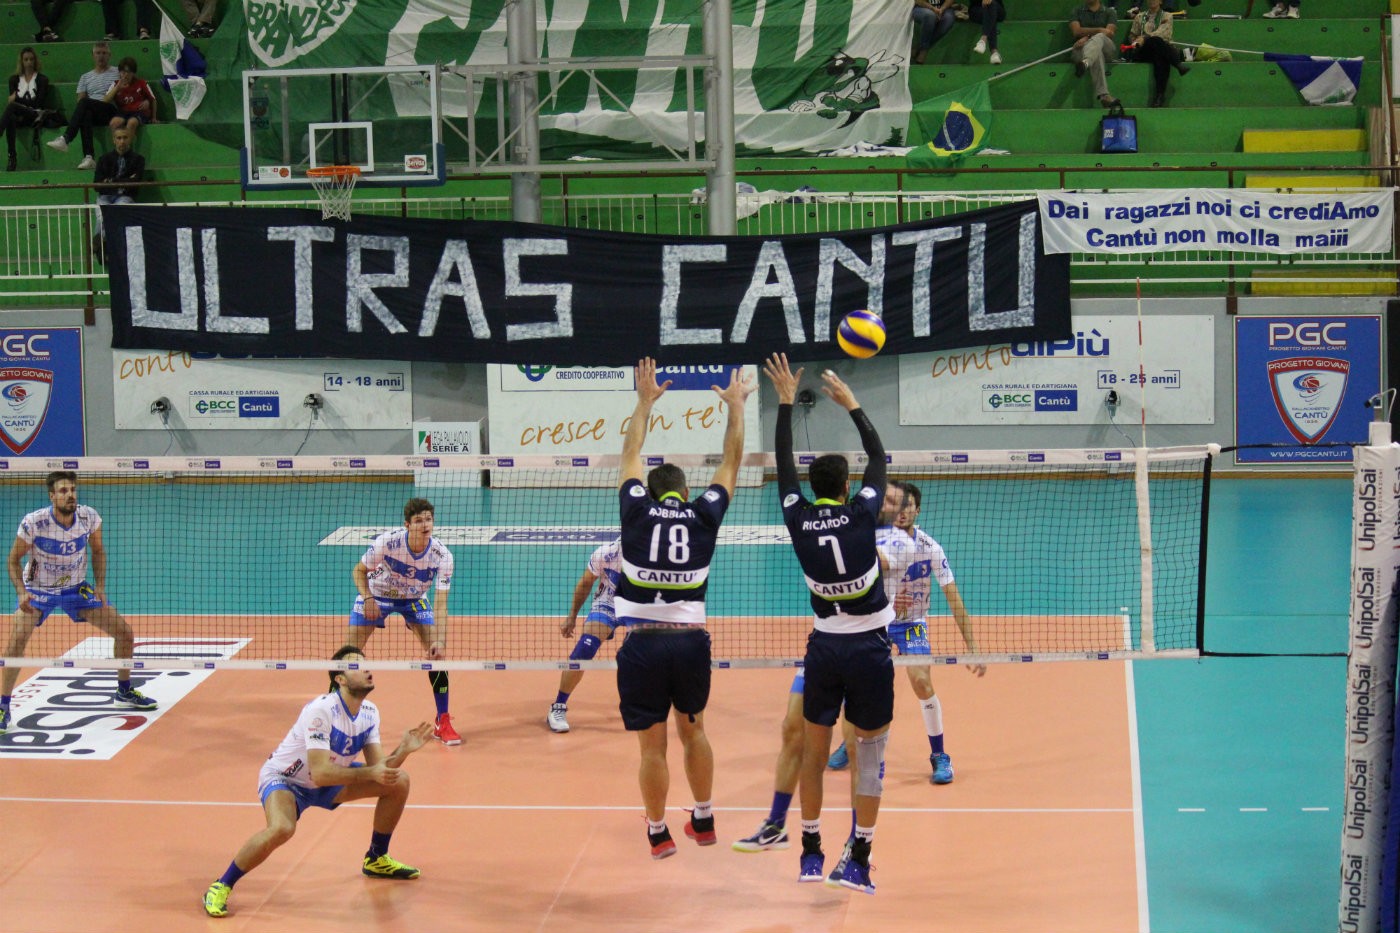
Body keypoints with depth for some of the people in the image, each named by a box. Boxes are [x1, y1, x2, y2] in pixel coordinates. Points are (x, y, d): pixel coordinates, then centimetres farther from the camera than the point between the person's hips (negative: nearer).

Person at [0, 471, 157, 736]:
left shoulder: (89, 517, -15)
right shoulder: (33, 522, -24)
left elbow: (98, 551, 3)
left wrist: (100, 586, -8)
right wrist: (21, 592, -26)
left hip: (76, 589, 4)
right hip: (38, 590, -4)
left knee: (124, 631, 1)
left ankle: (125, 692, 24)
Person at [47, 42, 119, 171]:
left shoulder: (116, 73, 16)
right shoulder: (85, 77, 26)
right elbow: (80, 99, 14)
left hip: (110, 111, -3)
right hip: (91, 112, 3)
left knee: (85, 103, -32)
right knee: (85, 115, -36)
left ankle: (65, 138, -45)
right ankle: (88, 157, -49)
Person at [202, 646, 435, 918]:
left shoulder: (370, 712, -7)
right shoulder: (320, 711, -31)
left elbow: (378, 765, -8)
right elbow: (321, 773, -36)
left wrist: (403, 751, -25)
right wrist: (370, 773, -38)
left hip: (329, 779, 8)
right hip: (284, 779, -8)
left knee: (399, 781, 0)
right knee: (281, 829, -39)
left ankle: (377, 859, 21)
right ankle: (221, 887, -20)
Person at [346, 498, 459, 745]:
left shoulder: (442, 555, -27)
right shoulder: (387, 542, -30)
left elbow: (440, 604, -27)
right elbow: (359, 571, -13)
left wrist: (440, 641, -39)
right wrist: (367, 598, -30)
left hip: (414, 599, 1)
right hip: (377, 594, -1)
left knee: (436, 653, -13)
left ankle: (442, 722, 0)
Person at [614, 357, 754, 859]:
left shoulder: (636, 512, 2)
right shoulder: (704, 515, 4)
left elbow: (630, 454, 19)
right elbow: (731, 461, 18)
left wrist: (645, 400, 31)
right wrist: (735, 405, 29)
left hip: (643, 644, -2)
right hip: (690, 641, 2)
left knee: (653, 745, 5)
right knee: (693, 729, 21)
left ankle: (658, 833, 14)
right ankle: (703, 820, 29)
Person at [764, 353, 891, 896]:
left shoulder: (798, 518, -6)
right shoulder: (861, 515, -12)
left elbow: (784, 462, 8)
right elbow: (879, 457, 2)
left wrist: (786, 402, 14)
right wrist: (851, 405, 12)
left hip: (824, 649, 3)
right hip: (869, 651, -3)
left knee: (813, 752, 13)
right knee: (870, 754, 4)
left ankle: (811, 854, 18)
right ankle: (857, 861, 2)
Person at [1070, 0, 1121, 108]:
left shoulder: (1110, 12, 19)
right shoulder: (1077, 11, 22)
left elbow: (1109, 33, 0)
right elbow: (1076, 31, 3)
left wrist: (1087, 37, -14)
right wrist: (1099, 30, -10)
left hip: (1107, 50, 0)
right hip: (1081, 49, 0)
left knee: (1099, 38, -36)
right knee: (1097, 53, -37)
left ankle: (1085, 63, -70)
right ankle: (1103, 95, -59)